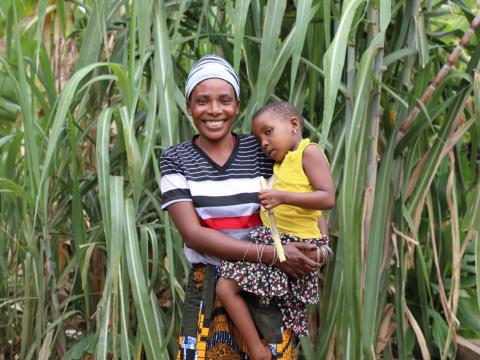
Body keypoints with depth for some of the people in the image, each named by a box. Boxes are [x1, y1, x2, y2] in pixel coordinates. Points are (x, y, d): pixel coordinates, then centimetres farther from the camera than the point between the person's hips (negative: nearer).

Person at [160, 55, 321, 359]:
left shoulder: (260, 150, 0)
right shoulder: (175, 160, -2)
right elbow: (193, 233, -12)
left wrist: (318, 246, -16)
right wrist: (269, 255, -21)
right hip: (207, 289, 0)